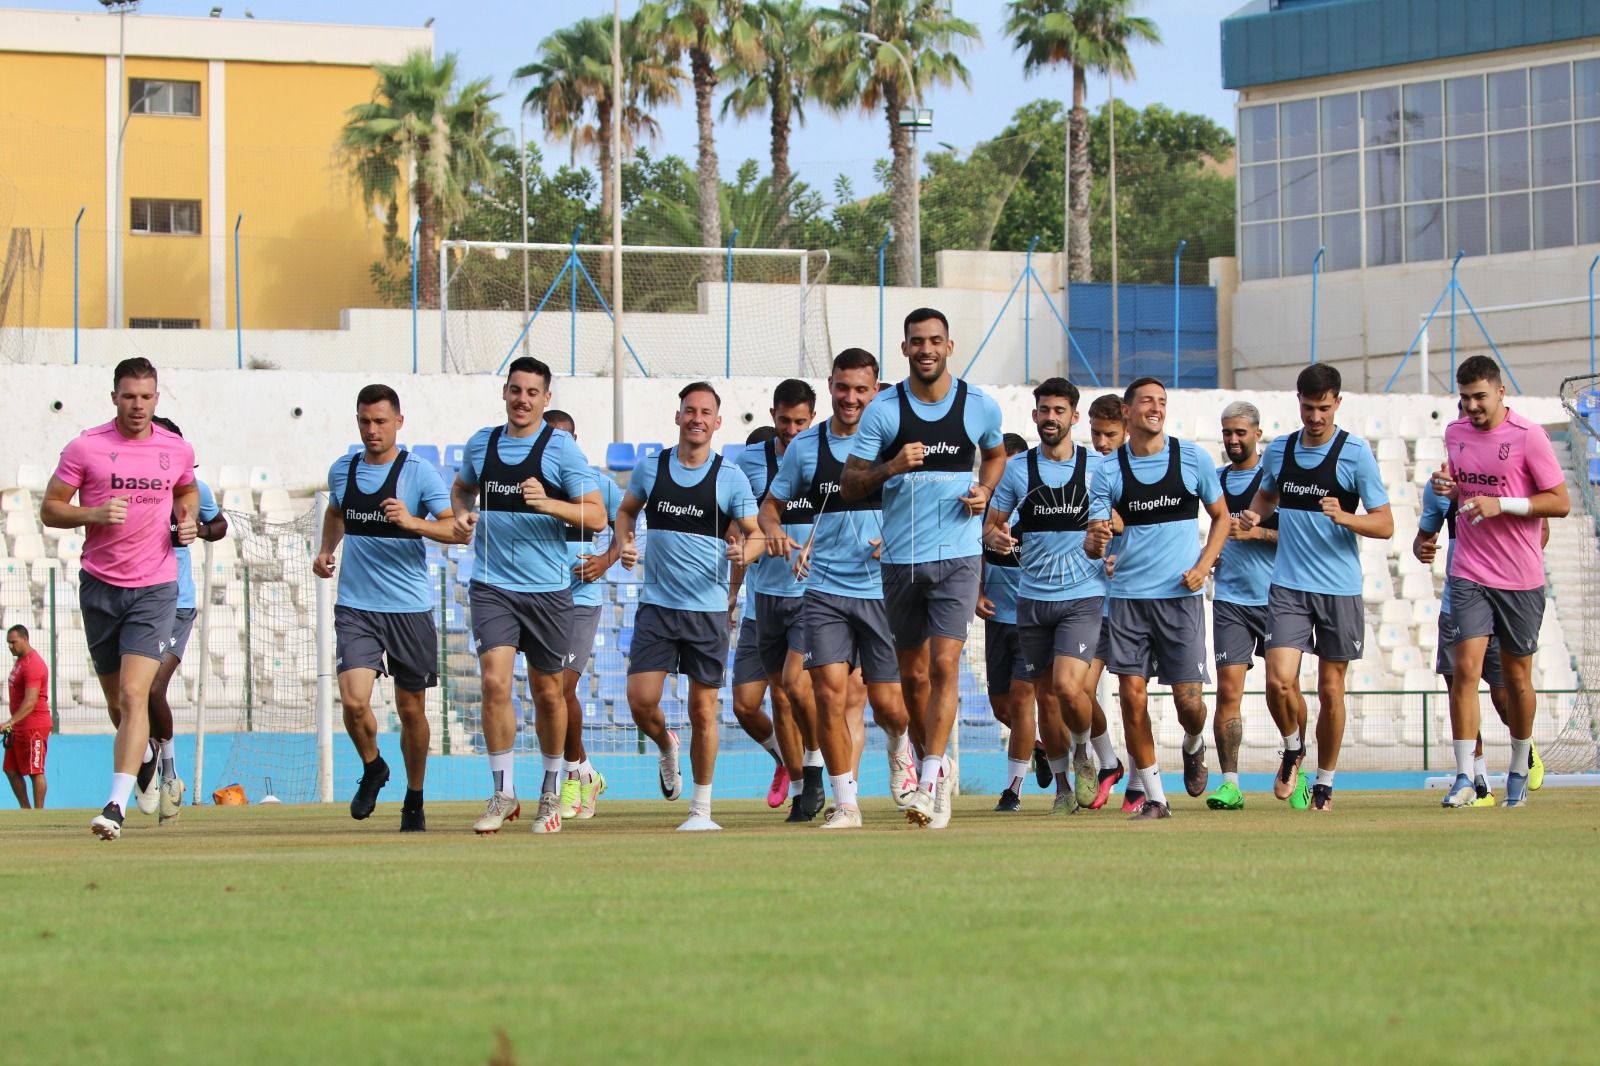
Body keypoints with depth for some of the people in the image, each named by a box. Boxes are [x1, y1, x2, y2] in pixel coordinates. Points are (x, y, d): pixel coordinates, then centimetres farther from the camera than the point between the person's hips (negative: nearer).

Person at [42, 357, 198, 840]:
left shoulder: (177, 450, 3)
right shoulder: (85, 447, -4)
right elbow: (50, 509, -1)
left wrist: (188, 520, 4)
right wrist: (93, 514, -19)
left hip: (155, 588, -1)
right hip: (100, 585, 1)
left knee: (134, 694, -16)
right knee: (116, 700, 12)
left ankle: (117, 805, -22)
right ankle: (145, 753, 44)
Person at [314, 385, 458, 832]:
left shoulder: (420, 473, -6)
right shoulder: (342, 471, 7)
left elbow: (457, 528, -14)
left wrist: (413, 522, -30)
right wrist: (325, 550, 13)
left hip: (410, 608, -2)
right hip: (356, 607, 2)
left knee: (411, 709, 7)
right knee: (354, 700, -16)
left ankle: (414, 799, 27)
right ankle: (372, 769, 13)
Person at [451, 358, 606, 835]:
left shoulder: (561, 448, -5)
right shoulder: (481, 443, 6)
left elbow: (596, 516, -9)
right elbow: (461, 487, 27)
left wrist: (547, 503, -24)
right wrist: (461, 514, 5)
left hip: (548, 589, -2)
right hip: (492, 586, 2)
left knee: (548, 692, 8)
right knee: (495, 681, -14)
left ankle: (551, 791, 26)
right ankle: (503, 792, -5)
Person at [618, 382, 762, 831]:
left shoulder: (730, 478, -2)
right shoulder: (650, 469, 4)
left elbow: (756, 534, 1)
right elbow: (626, 510, 20)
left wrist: (746, 551, -21)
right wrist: (625, 544, 0)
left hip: (708, 609, -2)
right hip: (657, 605, 2)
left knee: (703, 709, 0)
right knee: (641, 700, -8)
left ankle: (702, 808, 12)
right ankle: (667, 748, 27)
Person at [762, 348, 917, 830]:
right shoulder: (805, 447, 5)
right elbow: (771, 504, 15)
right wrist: (775, 531, -7)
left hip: (882, 588, -1)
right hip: (824, 589, 1)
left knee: (887, 704, 1)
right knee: (831, 695, -12)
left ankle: (900, 746, 37)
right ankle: (846, 802, -3)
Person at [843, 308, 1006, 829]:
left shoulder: (980, 406, 2)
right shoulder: (883, 410, -1)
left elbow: (996, 453, 23)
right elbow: (848, 486, 0)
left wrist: (985, 491, 3)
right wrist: (890, 468, -18)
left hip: (957, 556, -1)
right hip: (900, 558, 2)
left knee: (944, 665, -16)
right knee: (913, 675, 9)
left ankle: (929, 782, -18)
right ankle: (939, 763, 30)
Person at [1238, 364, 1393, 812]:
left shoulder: (1355, 452, -6)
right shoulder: (1279, 450, 6)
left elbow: (1385, 524, -5)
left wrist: (1344, 517, -23)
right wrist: (1252, 516, 6)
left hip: (1340, 589, -2)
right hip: (1288, 586, 2)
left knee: (1331, 688, 5)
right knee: (1279, 680, -13)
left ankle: (1325, 783, 21)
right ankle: (1293, 749, 17)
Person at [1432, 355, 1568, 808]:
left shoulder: (1528, 436, -9)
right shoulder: (1455, 434, 7)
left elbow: (1561, 502, -8)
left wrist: (1501, 504, -19)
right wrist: (1447, 487, -1)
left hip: (1520, 580, -3)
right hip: (1469, 575, 3)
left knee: (1517, 677, 8)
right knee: (1466, 668, -11)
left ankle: (1519, 772, 25)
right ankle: (1464, 778, -12)